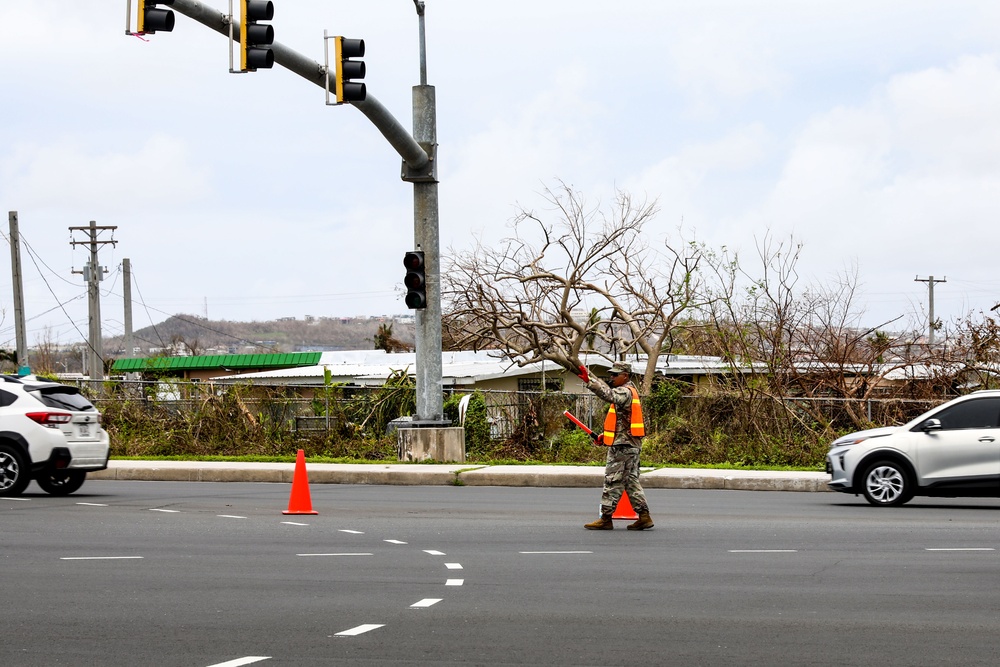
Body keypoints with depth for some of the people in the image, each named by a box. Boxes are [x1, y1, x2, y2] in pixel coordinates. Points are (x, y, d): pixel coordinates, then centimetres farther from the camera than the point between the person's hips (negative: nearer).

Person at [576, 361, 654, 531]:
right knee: (631, 481, 12)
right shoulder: (631, 392, 20)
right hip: (632, 445, 10)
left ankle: (606, 518, -3)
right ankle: (644, 516, 9)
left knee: (613, 482, -6)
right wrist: (606, 435, 17)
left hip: (622, 446, -10)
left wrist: (588, 380, -43)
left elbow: (608, 394, -35)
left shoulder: (625, 392, -13)